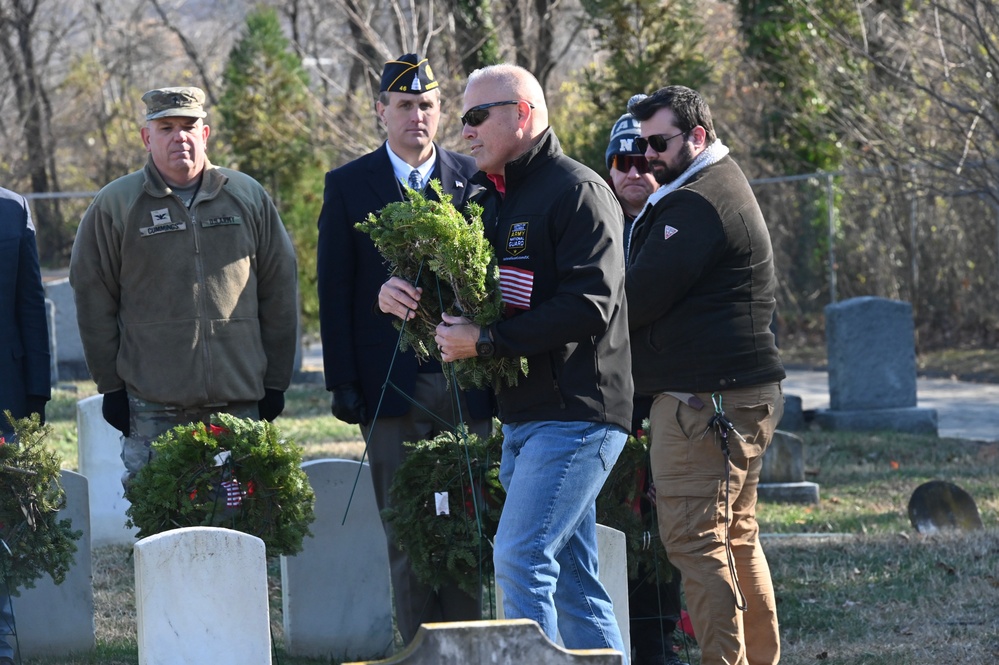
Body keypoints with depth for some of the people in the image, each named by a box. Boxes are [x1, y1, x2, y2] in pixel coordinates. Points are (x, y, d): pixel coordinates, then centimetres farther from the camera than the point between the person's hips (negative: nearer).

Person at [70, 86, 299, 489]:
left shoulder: (249, 198, 9)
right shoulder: (114, 206, 4)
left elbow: (279, 293, 11)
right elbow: (93, 300, 5)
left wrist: (276, 381, 8)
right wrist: (111, 386, 1)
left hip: (239, 399, 2)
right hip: (152, 405, -2)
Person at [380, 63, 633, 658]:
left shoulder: (577, 192, -10)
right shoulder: (492, 200, 18)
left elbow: (589, 307, -21)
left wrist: (487, 341, -19)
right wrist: (401, 296, 1)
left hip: (574, 413, -9)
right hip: (522, 418, 9)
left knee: (520, 558, -17)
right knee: (572, 580, 10)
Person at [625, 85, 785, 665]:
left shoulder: (694, 204, -15)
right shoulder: (727, 185, 20)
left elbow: (639, 300, -16)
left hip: (704, 400, -11)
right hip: (749, 394, 11)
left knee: (695, 539, -11)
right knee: (738, 539, 16)